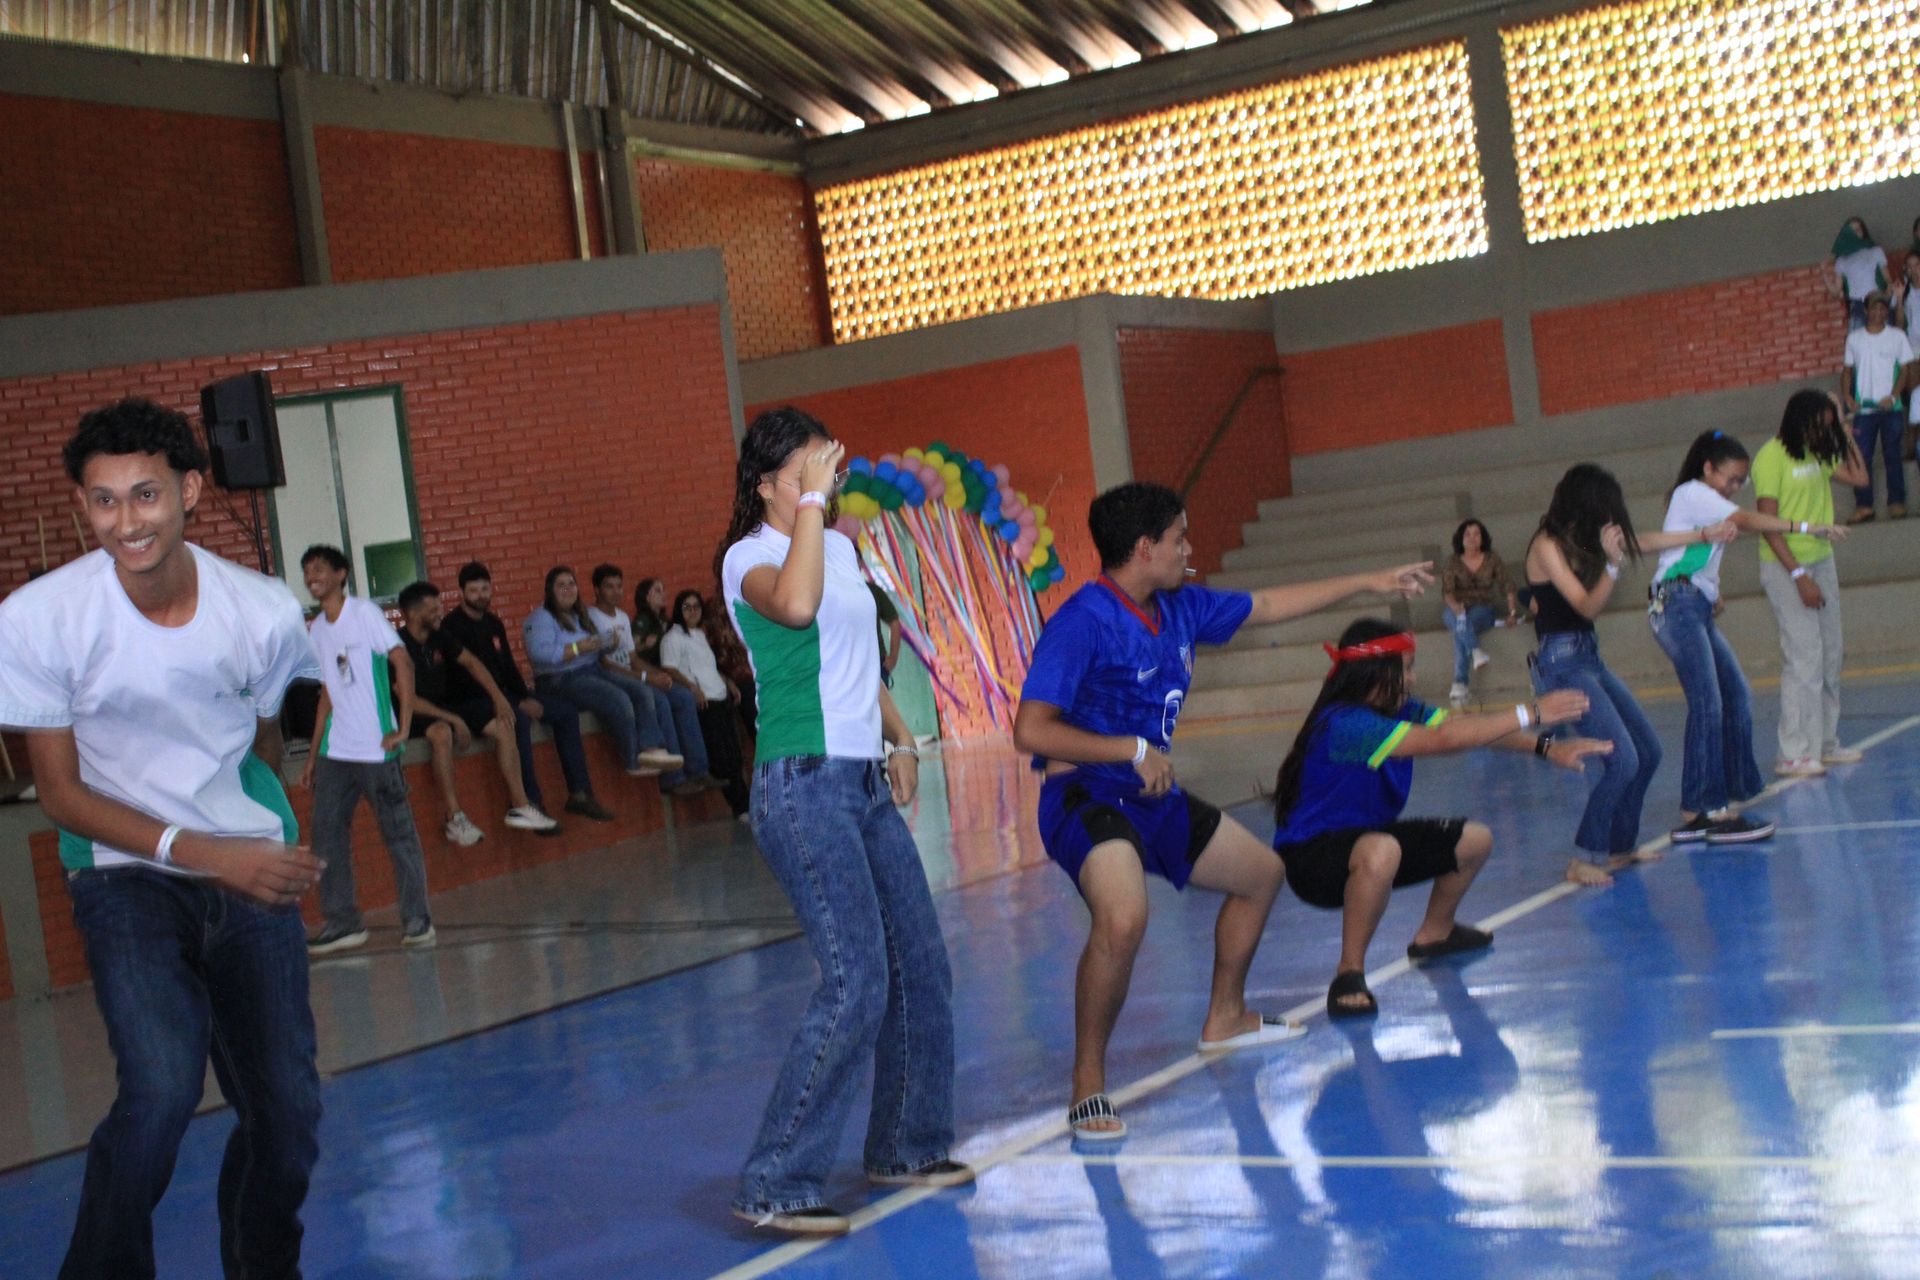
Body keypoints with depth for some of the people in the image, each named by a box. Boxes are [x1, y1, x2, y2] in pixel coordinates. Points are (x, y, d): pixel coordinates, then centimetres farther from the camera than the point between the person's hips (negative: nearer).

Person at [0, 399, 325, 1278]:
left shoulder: (265, 611, -10)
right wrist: (201, 852, -20)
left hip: (251, 871, 3)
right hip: (124, 871, -3)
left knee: (288, 1110, 0)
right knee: (163, 1088, -25)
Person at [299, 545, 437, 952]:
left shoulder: (365, 613, -6)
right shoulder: (317, 628, 13)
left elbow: (403, 663, -11)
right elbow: (328, 692, 18)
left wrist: (403, 728, -16)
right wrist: (313, 754, 14)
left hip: (376, 748, -7)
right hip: (336, 750, 7)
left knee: (399, 832, 0)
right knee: (326, 831, 4)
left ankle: (417, 920, 8)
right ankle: (342, 922, 12)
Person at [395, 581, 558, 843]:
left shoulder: (438, 637, 5)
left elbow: (471, 663, 11)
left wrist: (498, 696, -1)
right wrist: (451, 719, -23)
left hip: (448, 705, 8)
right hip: (418, 714, -8)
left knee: (502, 725, -8)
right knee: (442, 733, -40)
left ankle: (519, 807, -6)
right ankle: (455, 819, -35)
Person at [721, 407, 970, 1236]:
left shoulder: (841, 547, 15)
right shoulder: (749, 558, -9)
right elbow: (796, 606, -34)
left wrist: (897, 737, 19)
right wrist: (811, 502, -25)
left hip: (866, 783, 8)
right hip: (804, 785, -8)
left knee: (920, 966, 10)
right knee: (857, 981, -16)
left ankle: (906, 1145, 26)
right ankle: (774, 1187, -9)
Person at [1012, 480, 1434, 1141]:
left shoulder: (1179, 608, 5)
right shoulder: (1082, 623, -20)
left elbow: (1266, 605, 20)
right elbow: (1031, 730, -25)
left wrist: (1370, 581, 25)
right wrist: (1134, 750, -22)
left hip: (1152, 796, 9)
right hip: (1086, 798, -9)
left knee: (1261, 873, 24)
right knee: (1123, 918, -36)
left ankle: (1225, 1017, 44)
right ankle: (1088, 1081, -17)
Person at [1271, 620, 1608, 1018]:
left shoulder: (1399, 710, -1)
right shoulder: (1342, 723, -30)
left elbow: (1463, 727, -5)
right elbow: (1444, 739, -35)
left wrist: (1545, 747, -17)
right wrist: (1530, 714, -32)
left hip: (1364, 839, 10)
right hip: (1311, 857, -10)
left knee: (1475, 840, 11)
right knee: (1380, 852, -42)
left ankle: (1434, 933, 35)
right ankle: (1349, 972, -23)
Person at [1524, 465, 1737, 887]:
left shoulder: (1580, 541, 11)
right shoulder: (1547, 546, -14)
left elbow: (1641, 543, 23)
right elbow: (1587, 606, -15)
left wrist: (1705, 535, 29)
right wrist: (1612, 563, -27)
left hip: (1589, 659, 10)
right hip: (1562, 664, -10)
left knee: (1648, 753, 12)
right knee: (1622, 761, -16)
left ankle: (1620, 847, 22)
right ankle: (1585, 860, -7)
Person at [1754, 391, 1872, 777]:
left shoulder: (1818, 454, 8)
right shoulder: (1771, 458, -15)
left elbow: (1858, 476, 14)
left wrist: (1843, 429, 7)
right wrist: (1799, 576, -20)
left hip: (1822, 561, 8)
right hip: (1785, 568, -8)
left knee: (1830, 657, 10)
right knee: (1804, 658, -11)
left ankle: (1826, 744, 19)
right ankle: (1793, 755, -7)